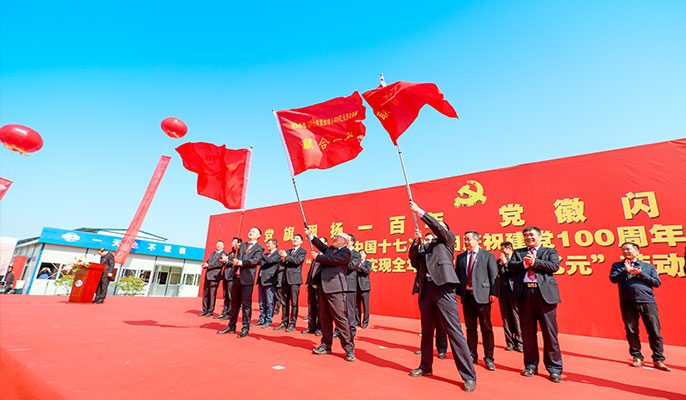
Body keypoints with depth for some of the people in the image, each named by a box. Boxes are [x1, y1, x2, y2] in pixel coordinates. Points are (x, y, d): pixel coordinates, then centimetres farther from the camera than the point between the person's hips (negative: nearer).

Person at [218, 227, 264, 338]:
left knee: (246, 304, -2)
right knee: (234, 303, 14)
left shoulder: (259, 248, -1)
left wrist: (240, 262, -20)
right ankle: (231, 326, 24)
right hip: (236, 277, 6)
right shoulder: (242, 245, 18)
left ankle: (245, 329, 6)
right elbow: (237, 258, 19)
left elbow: (254, 260, -15)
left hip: (247, 279, -6)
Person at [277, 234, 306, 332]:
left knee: (294, 302, -3)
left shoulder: (302, 251, 1)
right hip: (286, 279, 6)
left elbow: (298, 261, -15)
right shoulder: (288, 251, 19)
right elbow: (284, 264, 15)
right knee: (284, 302, 11)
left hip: (294, 279, -6)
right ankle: (284, 322, 21)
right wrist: (282, 258, -4)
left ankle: (292, 324, 4)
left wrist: (286, 256, -15)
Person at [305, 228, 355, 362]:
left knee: (340, 318, -6)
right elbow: (322, 246, 27)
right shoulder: (330, 249, 17)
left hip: (335, 289, -8)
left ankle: (349, 349, 4)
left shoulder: (346, 252, -8)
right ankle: (326, 346, 27)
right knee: (325, 318, 15)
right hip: (323, 288, 9)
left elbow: (332, 260, -18)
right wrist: (310, 235, 24)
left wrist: (317, 257, -6)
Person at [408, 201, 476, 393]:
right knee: (426, 330, 15)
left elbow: (437, 227, -8)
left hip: (442, 287, -6)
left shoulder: (448, 239, 9)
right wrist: (416, 241, 1)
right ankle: (426, 366, 30)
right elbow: (414, 259, 12)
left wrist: (419, 211, -7)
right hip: (425, 289, 6)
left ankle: (469, 376, 3)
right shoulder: (427, 245, 22)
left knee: (454, 331, -6)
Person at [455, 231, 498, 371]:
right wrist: (457, 292, 4)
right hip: (466, 296, 4)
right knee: (470, 328, 10)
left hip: (482, 296, -3)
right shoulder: (460, 257, 13)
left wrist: (493, 293, -8)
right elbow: (457, 275, 12)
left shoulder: (488, 255, 3)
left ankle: (488, 358, 15)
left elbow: (494, 275, -1)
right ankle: (472, 356, 22)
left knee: (486, 328, 3)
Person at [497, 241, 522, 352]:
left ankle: (519, 343, 6)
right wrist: (502, 263, -3)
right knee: (506, 318, 5)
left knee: (516, 317, -2)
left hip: (513, 291, -4)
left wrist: (506, 262, -6)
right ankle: (510, 343, 12)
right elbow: (498, 273, 6)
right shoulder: (499, 261, 17)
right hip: (502, 292, 4)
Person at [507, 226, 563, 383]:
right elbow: (510, 266, 4)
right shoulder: (518, 252, 19)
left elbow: (555, 266, -4)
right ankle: (531, 365, 20)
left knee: (550, 331, 0)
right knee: (527, 332, 8)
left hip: (545, 293, -2)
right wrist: (524, 263, -11)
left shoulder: (550, 251, 14)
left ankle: (554, 369, 14)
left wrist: (534, 261, -8)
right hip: (524, 293, 2)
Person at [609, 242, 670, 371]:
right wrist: (626, 271, -11)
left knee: (654, 332, -1)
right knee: (631, 331, 1)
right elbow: (613, 278, 0)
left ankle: (658, 360, 11)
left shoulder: (648, 266, 16)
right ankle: (637, 357, 12)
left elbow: (657, 282, 6)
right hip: (627, 302, 0)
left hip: (648, 302, 0)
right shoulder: (617, 265, 15)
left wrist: (640, 274, -4)